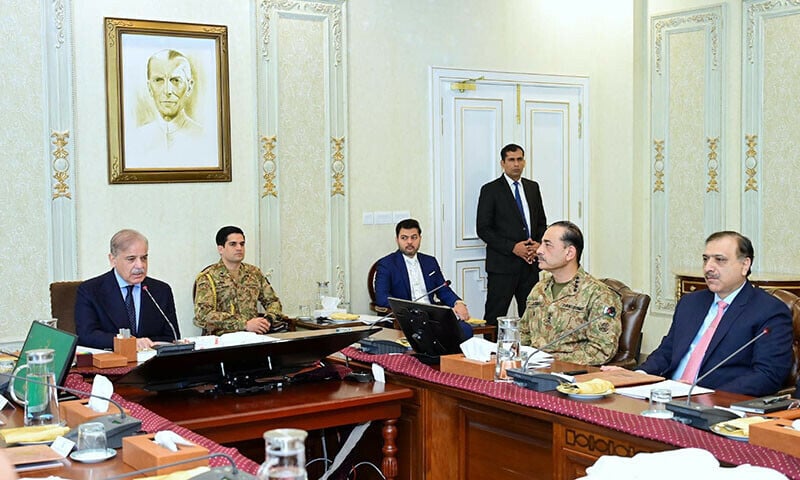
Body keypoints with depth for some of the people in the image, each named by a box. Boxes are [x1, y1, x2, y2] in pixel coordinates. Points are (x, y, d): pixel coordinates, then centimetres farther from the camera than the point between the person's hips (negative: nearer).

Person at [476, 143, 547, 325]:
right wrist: (513, 247, -15)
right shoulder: (490, 190, -2)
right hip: (503, 264, -5)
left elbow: (541, 222, 19)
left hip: (530, 264, 5)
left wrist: (538, 244, -2)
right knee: (494, 317, -4)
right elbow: (483, 229, -7)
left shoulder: (533, 187, 14)